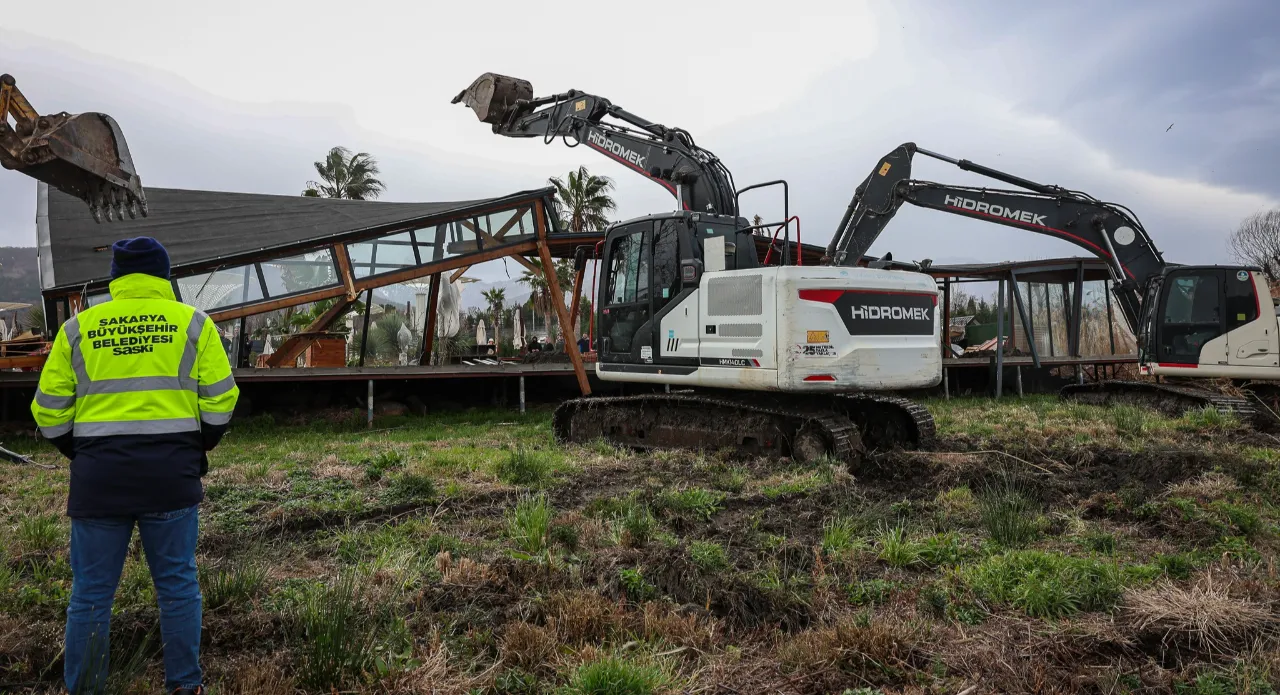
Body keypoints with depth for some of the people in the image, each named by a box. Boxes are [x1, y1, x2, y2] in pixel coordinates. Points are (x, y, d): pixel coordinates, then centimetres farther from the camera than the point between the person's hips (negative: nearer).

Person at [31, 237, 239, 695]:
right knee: (177, 585, 10)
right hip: (172, 477, 0)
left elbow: (49, 411, 6)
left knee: (91, 593, 10)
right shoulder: (192, 323, 3)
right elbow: (220, 400, 0)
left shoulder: (77, 329, 6)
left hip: (98, 479, 1)